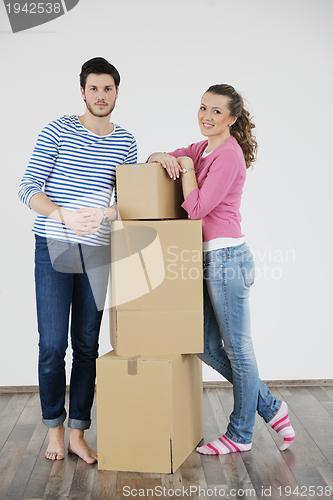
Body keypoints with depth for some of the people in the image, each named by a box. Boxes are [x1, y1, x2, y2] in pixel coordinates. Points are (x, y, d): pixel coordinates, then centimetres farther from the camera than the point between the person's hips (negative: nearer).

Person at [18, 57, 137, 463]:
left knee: (87, 346, 5)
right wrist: (64, 215, -23)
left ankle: (77, 433, 17)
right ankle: (54, 429, 18)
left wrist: (102, 213, -12)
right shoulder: (58, 131, 0)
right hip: (53, 248, -3)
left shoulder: (125, 143, 10)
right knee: (52, 345, -1)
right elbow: (28, 189, -6)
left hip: (96, 253, 3)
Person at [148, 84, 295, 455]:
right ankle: (271, 408, 28)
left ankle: (240, 435, 21)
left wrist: (185, 166, -6)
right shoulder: (204, 148, 15)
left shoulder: (229, 154, -13)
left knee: (237, 349, 4)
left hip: (226, 257, -10)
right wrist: (163, 157, -4)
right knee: (209, 348, 14)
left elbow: (197, 208, -17)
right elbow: (157, 159, 19)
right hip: (210, 260, 10)